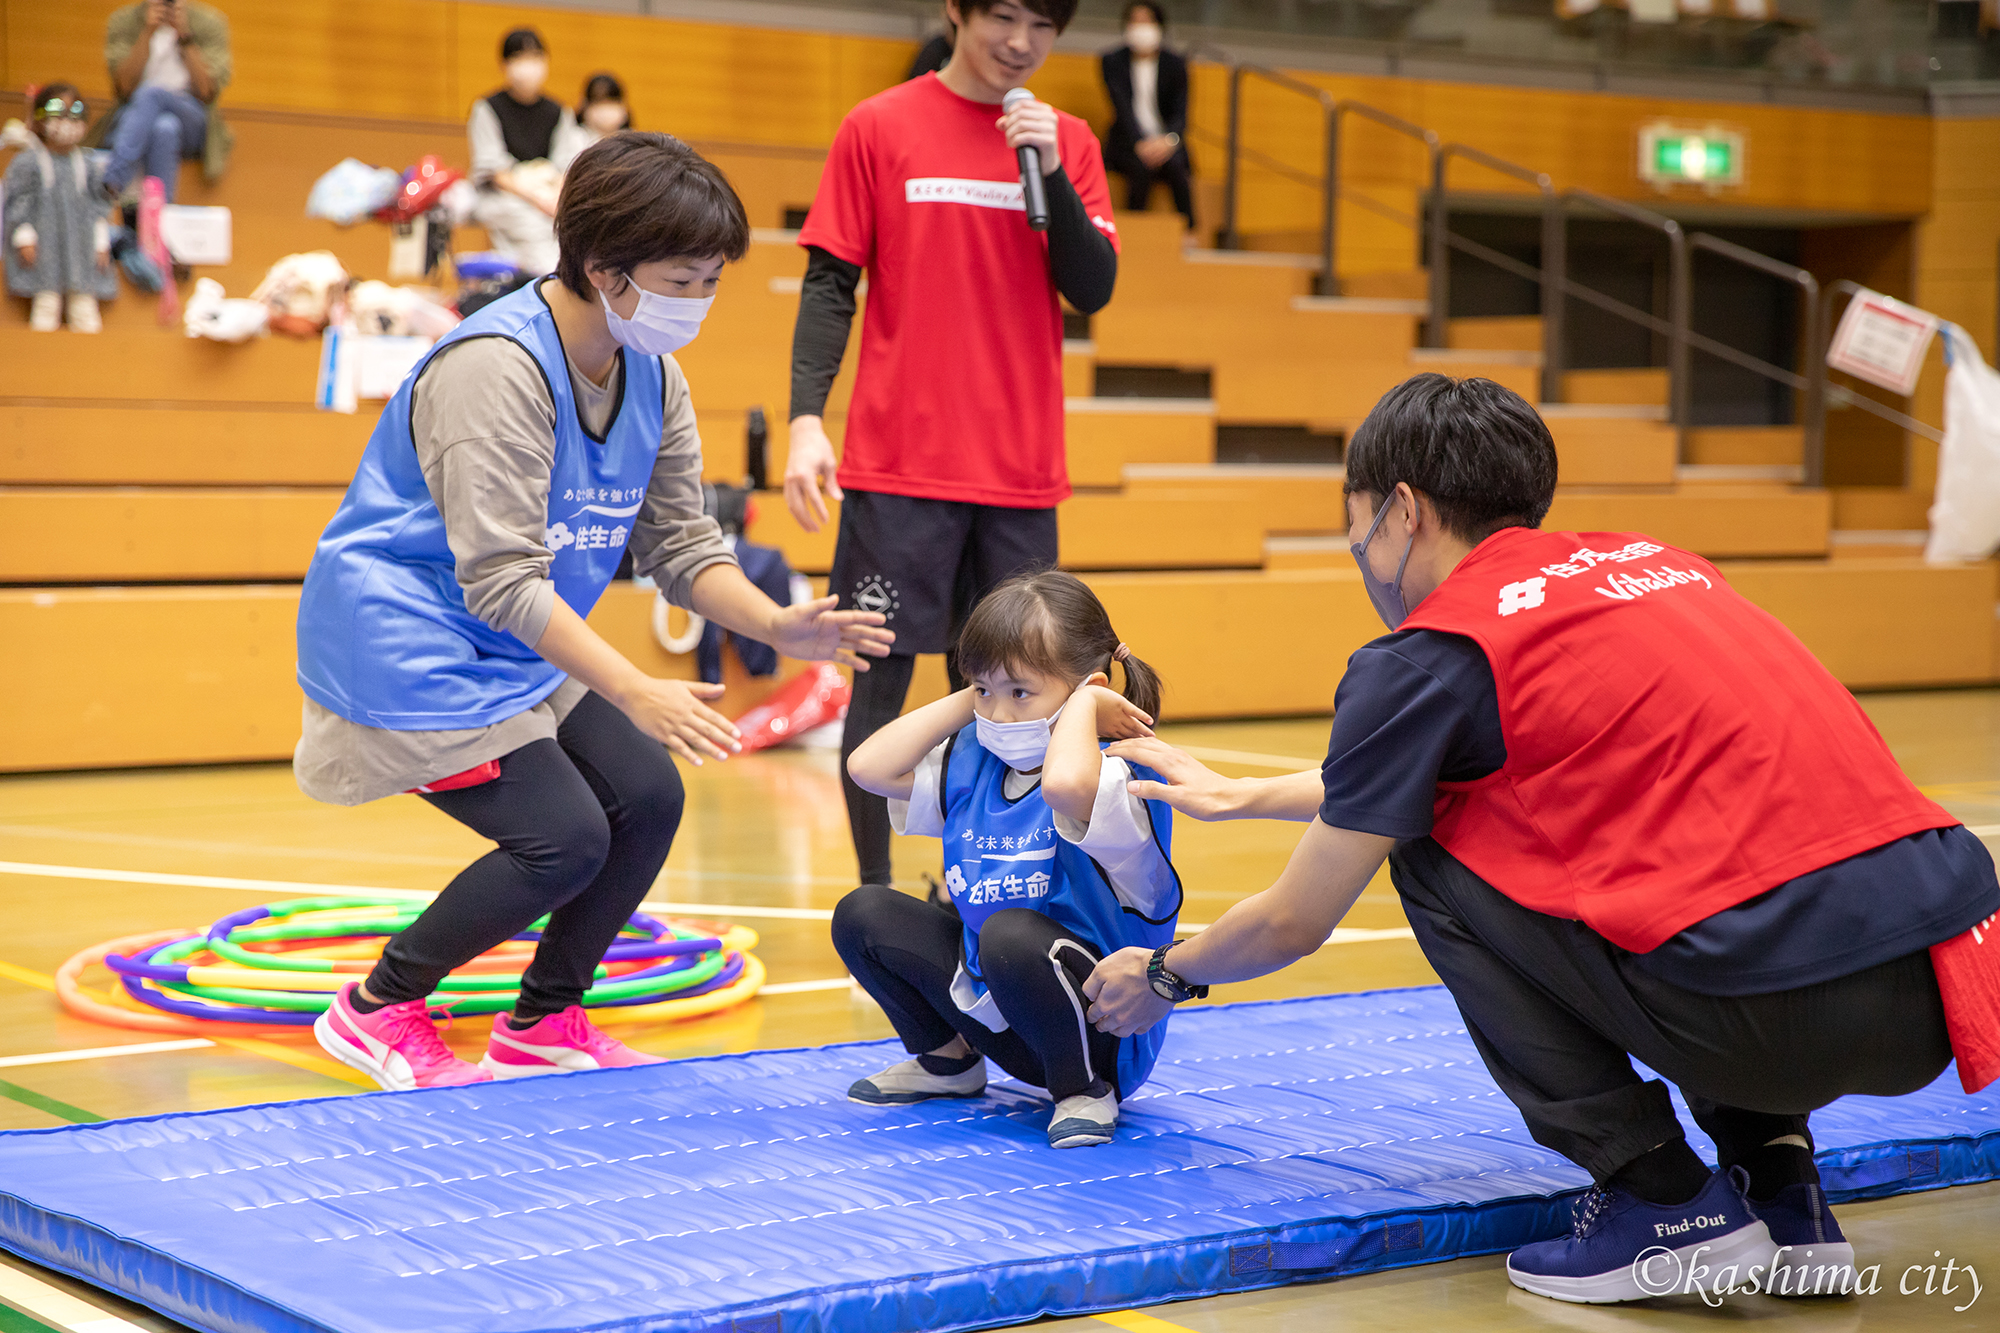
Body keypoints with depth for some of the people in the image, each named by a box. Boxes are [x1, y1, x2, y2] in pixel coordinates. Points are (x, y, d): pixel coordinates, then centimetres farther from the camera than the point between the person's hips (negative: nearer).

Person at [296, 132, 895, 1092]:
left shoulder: (653, 378, 1)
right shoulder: (498, 368, -27)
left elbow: (680, 542, 4)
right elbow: (503, 582, -31)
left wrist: (776, 626, -14)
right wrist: (636, 692, -37)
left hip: (520, 650, 9)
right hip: (404, 640, -9)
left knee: (647, 797, -1)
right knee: (565, 837, -15)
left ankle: (544, 1023, 17)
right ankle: (376, 1012, 4)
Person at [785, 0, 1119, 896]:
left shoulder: (1067, 142, 9)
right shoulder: (880, 129, 0)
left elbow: (1093, 290, 2)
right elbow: (829, 285, -1)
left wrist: (1050, 172, -11)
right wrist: (806, 420, -11)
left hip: (1021, 471, 3)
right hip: (900, 464, -3)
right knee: (884, 673, -1)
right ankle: (874, 890, 8)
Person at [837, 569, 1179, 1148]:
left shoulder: (1119, 775, -21)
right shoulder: (972, 762, 4)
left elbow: (1064, 783, -47)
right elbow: (870, 767, -6)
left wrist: (1083, 704, -26)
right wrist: (966, 702, -4)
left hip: (1103, 1030, -7)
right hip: (993, 1015, 8)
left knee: (1009, 933, -37)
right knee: (862, 914, 1)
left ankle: (1085, 1089, -12)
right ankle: (946, 1060, 19)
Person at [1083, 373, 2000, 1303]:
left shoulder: (1429, 656, 1)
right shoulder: (1648, 563, 23)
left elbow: (1294, 924, 13)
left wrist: (1161, 977, 32)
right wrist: (1244, 796, 50)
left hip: (1786, 1003, -8)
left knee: (1432, 860, 9)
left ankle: (1664, 1206, 6)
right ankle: (1783, 1193, 20)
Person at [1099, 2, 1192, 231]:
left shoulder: (1175, 63, 8)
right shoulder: (1113, 61, 5)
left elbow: (1180, 110, -1)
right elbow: (1122, 106, -9)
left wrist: (1170, 140, -24)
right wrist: (1140, 143, -26)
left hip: (1164, 142, 1)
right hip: (1127, 144, -1)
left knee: (1176, 167, -32)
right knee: (1141, 168, -34)